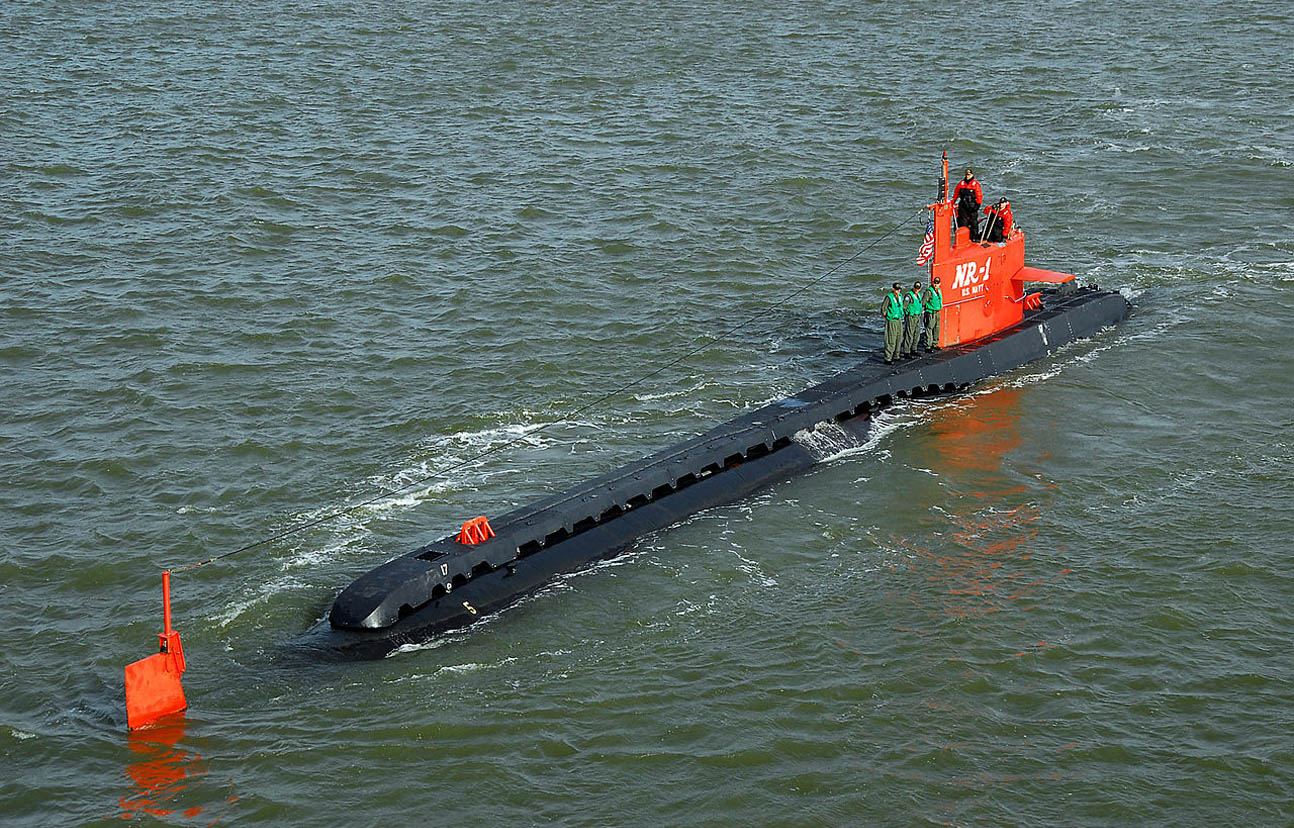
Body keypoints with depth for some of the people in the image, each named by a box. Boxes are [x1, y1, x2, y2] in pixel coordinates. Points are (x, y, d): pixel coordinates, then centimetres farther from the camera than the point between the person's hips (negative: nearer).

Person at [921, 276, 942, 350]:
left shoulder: (939, 290, 12)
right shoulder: (929, 291, -15)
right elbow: (923, 302, -16)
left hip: (937, 313, 9)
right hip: (931, 313, -9)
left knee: (936, 329, 16)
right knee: (929, 329, -8)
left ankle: (934, 344, 28)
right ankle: (927, 346, -6)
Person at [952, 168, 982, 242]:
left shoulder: (976, 184, -3)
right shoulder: (961, 183, 7)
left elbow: (979, 196, -2)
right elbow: (956, 193, 17)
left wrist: (977, 205, -8)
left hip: (972, 206, -3)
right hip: (963, 205, 3)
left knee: (973, 222, 2)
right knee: (963, 222, 0)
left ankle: (974, 237, 9)